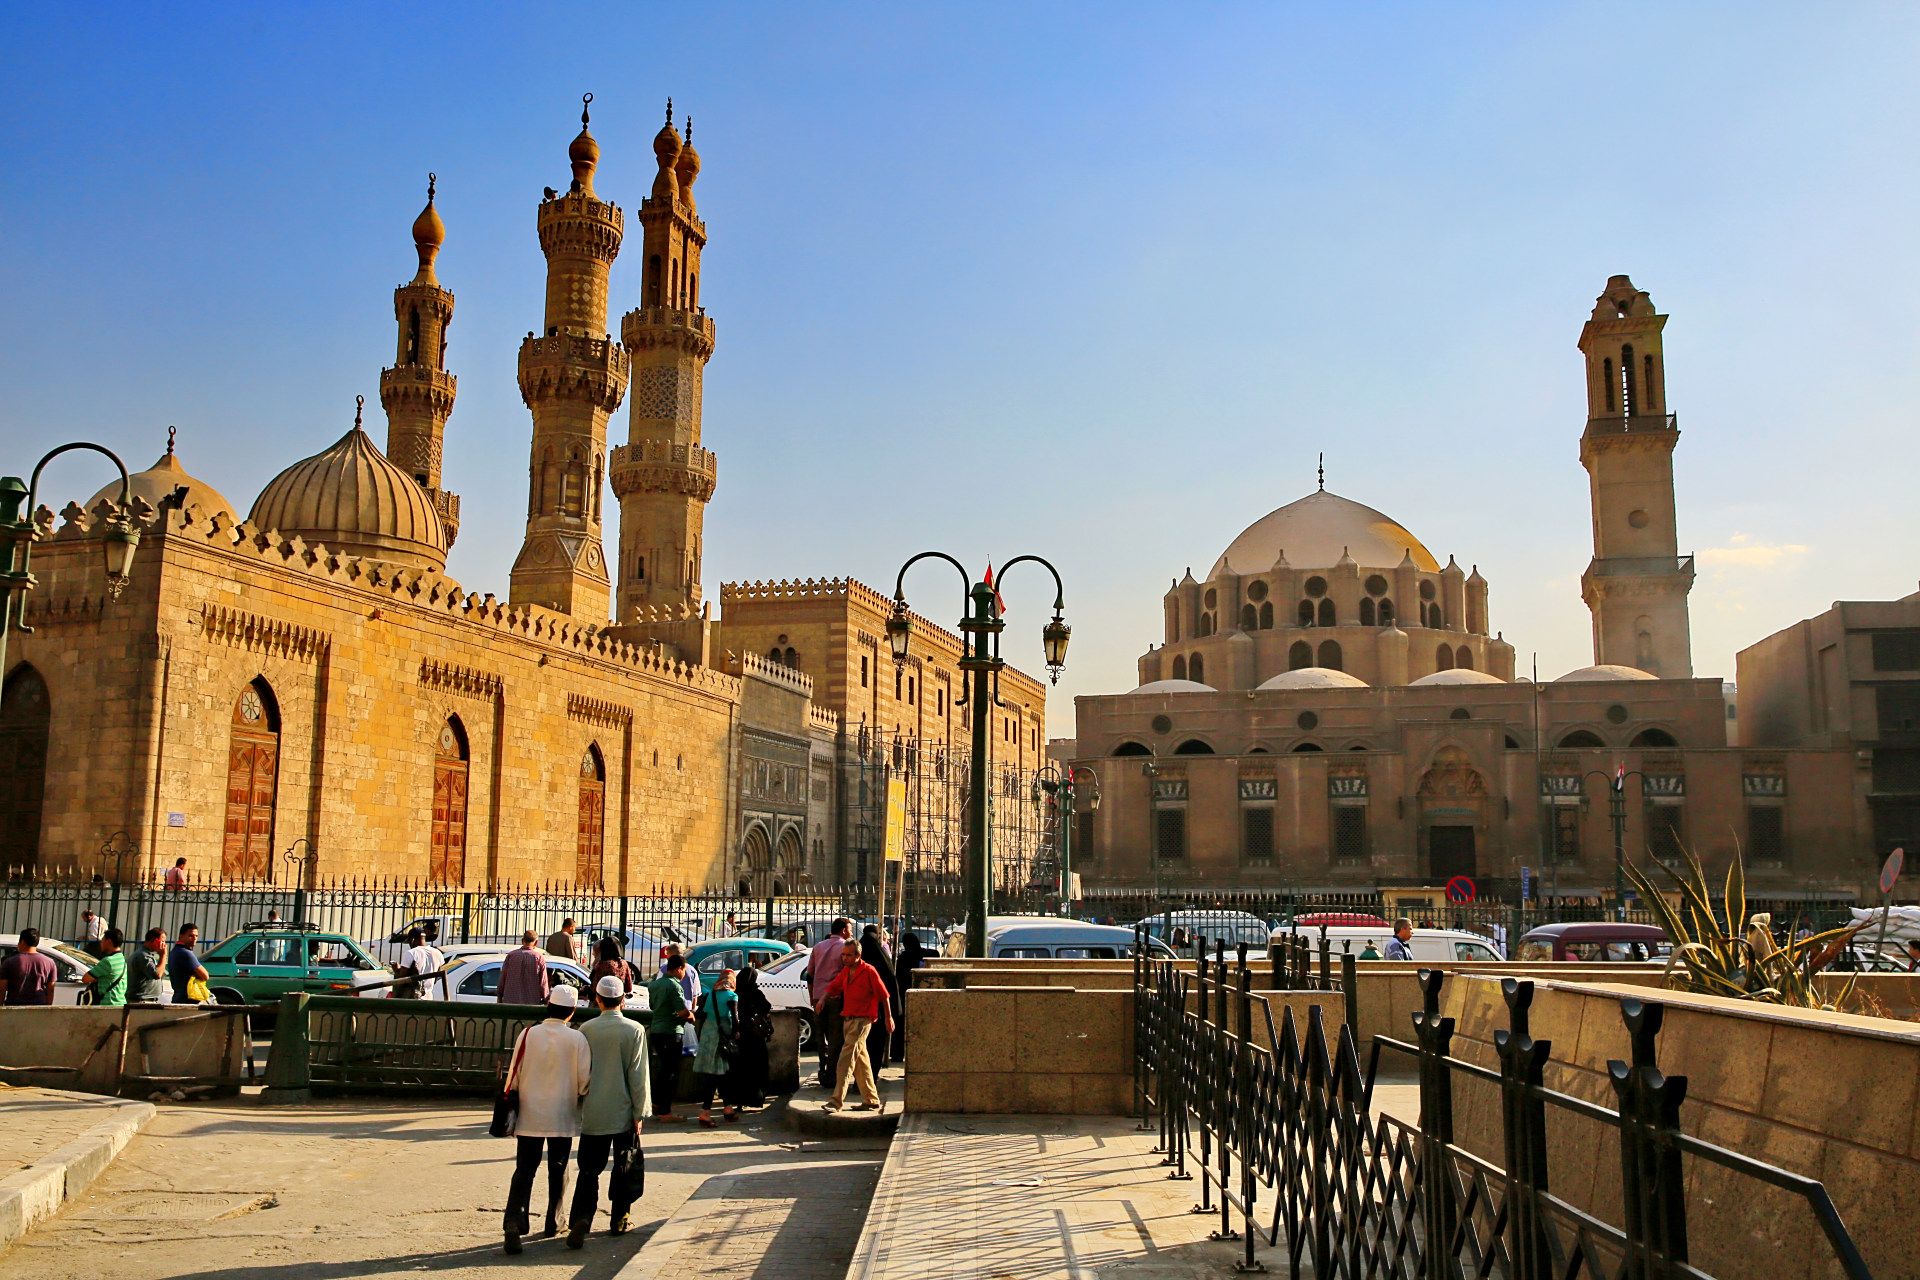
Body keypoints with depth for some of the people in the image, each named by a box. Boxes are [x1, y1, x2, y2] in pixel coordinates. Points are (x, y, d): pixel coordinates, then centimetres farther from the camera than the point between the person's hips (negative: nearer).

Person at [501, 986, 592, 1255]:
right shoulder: (577, 1039, -9)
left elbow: (514, 1075, 0)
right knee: (558, 1171, 15)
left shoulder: (528, 1034, -5)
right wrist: (578, 1100, 15)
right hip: (563, 1118, -1)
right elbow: (585, 1081, -7)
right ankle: (553, 1223, 24)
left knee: (524, 1171, 4)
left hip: (530, 1116, 1)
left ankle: (515, 1221, -13)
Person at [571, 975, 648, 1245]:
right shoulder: (633, 1030, -8)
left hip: (592, 1114, 1)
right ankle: (620, 1219, 20)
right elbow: (638, 1076, -8)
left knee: (589, 1169, 4)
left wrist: (580, 1105, 18)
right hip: (623, 1112, -1)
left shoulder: (586, 1029, -2)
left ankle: (581, 1219, -12)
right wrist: (639, 1112, -1)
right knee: (625, 1166, 14)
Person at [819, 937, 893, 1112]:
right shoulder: (845, 971, 11)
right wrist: (824, 998, 2)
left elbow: (883, 994, -5)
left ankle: (837, 1100, -18)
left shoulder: (868, 971, -10)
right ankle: (871, 1100, 21)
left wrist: (888, 1017, -2)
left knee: (847, 1057, -15)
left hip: (863, 1020, -8)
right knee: (860, 1060, 12)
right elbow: (834, 987, 22)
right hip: (847, 1019, 8)